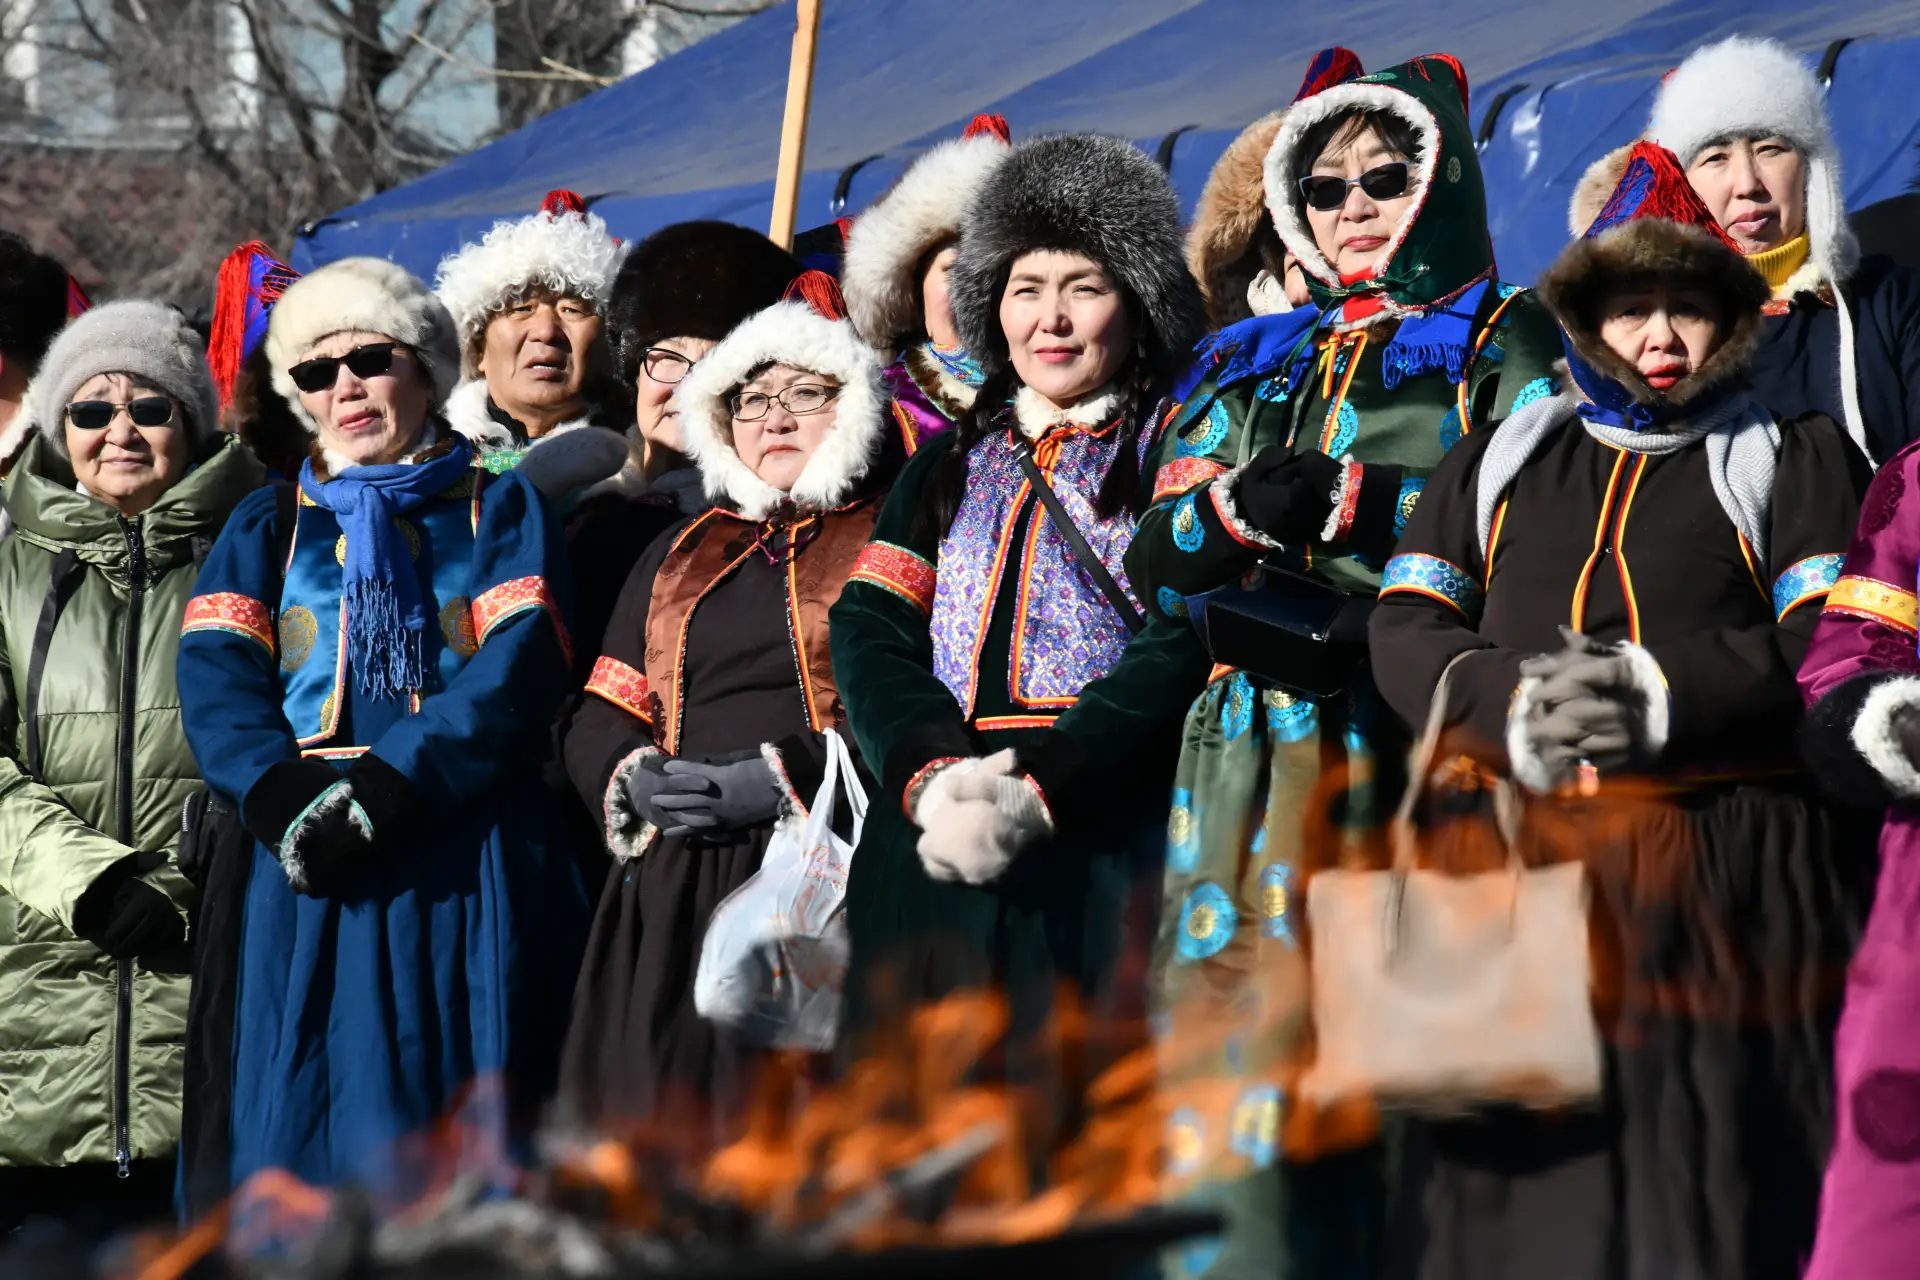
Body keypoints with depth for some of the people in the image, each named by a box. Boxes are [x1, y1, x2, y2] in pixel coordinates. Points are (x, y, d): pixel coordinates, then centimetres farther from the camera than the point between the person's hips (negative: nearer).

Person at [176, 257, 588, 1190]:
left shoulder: (500, 510, 14)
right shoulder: (267, 527, 20)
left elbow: (515, 671, -3)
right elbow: (214, 683, 5)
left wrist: (380, 792, -16)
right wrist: (281, 797, -15)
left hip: (465, 872, -2)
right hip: (308, 869, 2)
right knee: (299, 1131, -5)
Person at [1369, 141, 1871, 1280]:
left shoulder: (1796, 460, 15)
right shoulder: (1501, 462, 22)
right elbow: (1406, 632, 10)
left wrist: (1666, 696, -15)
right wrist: (1507, 712, -11)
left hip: (1734, 877, -2)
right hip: (1524, 870, 3)